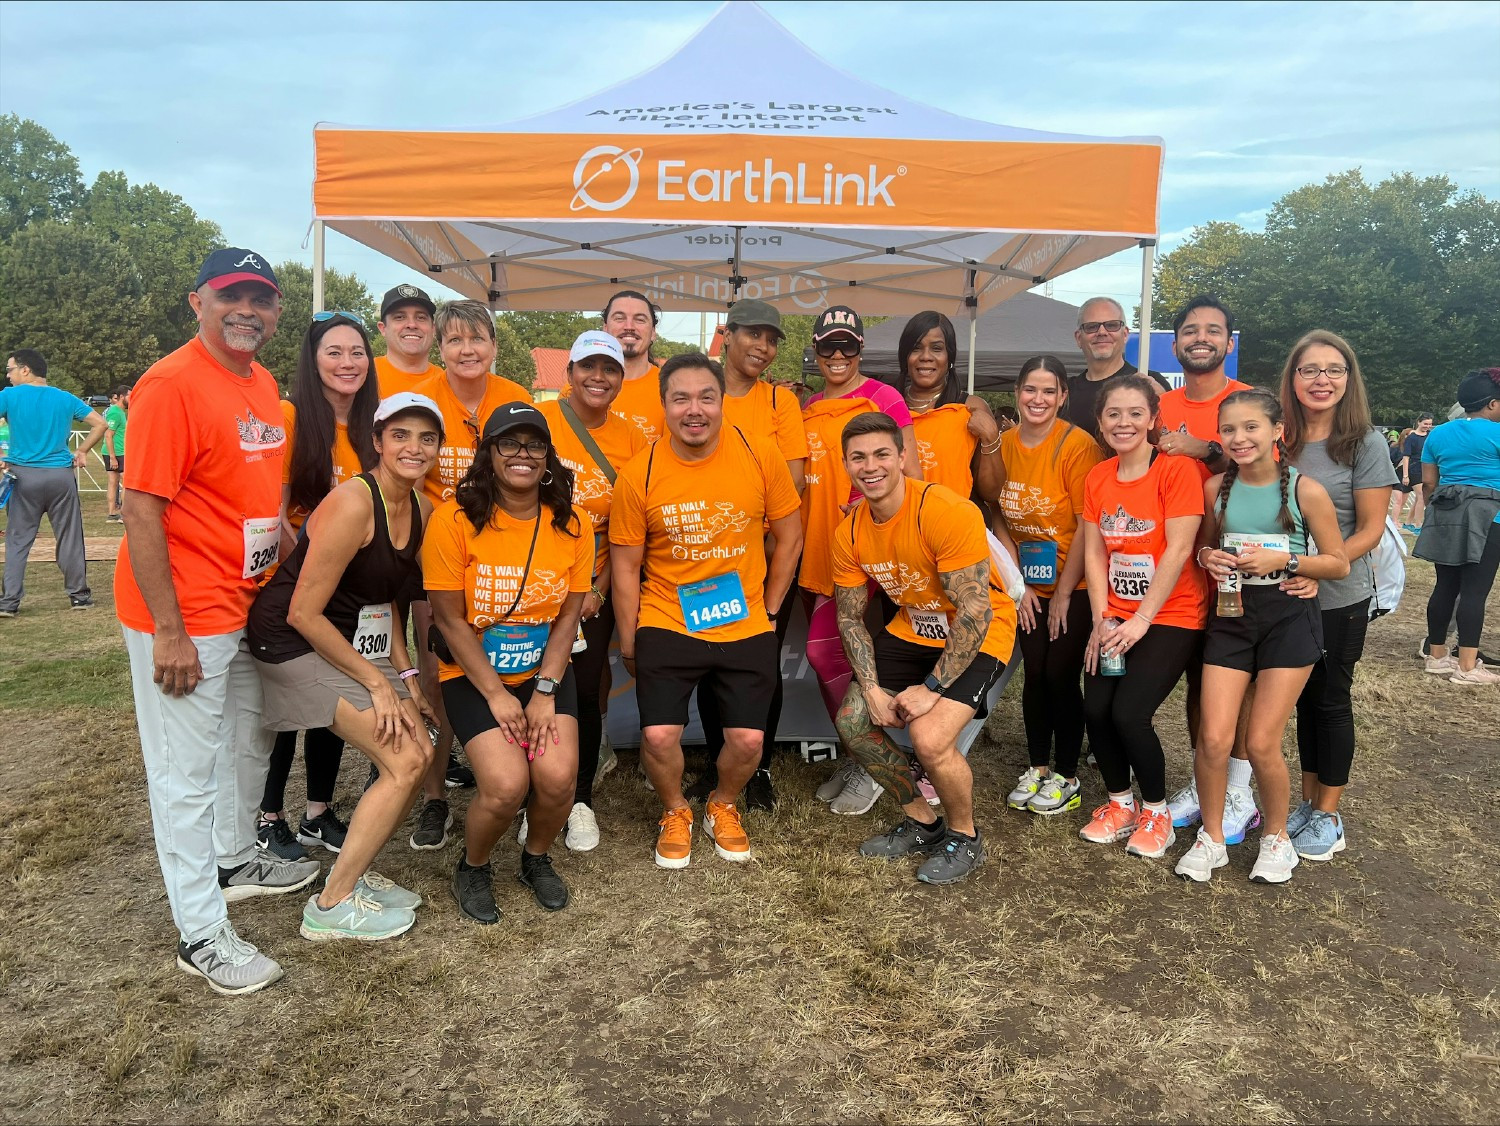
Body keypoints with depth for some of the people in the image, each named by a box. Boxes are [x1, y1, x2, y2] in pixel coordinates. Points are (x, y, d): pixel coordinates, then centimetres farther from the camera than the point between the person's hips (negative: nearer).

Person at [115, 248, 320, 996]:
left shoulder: (262, 384, 9)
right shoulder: (171, 385, -17)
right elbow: (141, 511, -20)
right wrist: (167, 633, -21)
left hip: (244, 607, 9)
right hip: (183, 620, -9)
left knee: (249, 741, 23)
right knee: (188, 772, 1)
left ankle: (235, 862, 44)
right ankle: (201, 935, 14)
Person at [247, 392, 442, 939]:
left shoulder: (422, 510, 3)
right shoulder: (353, 503, -23)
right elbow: (304, 613, -22)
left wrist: (404, 673, 5)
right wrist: (375, 681, -17)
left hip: (357, 639, 8)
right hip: (296, 643, -8)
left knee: (421, 751, 2)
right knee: (404, 762, -13)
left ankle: (353, 872, 20)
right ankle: (331, 906, 1)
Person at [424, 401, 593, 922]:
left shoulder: (570, 524, -3)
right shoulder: (455, 519, -13)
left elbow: (568, 616, -1)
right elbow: (450, 620, -10)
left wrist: (545, 690, -10)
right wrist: (496, 694, -12)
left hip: (546, 671, 3)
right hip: (473, 675, -3)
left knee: (558, 776, -17)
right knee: (507, 782, -20)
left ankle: (536, 858, 18)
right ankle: (472, 869, 14)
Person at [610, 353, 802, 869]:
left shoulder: (760, 454, -9)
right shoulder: (638, 474, -10)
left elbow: (789, 536, 3)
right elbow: (626, 564, -1)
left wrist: (767, 610, 5)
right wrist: (628, 644, 2)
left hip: (745, 627, 1)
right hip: (666, 626, 0)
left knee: (747, 740, -2)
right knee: (658, 735, -11)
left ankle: (723, 805, 32)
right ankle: (675, 811, 23)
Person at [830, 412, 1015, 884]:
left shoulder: (948, 512, -27)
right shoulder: (850, 533, -6)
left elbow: (974, 612, -27)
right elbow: (850, 618, 2)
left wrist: (932, 688, -23)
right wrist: (871, 689, -10)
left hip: (978, 637, -7)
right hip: (911, 631, 7)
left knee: (929, 738, -24)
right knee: (852, 721, 2)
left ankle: (964, 838, 7)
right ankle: (921, 822, 23)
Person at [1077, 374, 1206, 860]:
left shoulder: (1178, 470, -11)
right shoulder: (1097, 478, 7)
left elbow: (1178, 550, -16)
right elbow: (1094, 553, 4)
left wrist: (1141, 620, -18)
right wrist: (1102, 619, -7)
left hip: (1171, 616, -5)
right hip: (1116, 617, 5)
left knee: (1129, 713, -16)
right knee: (1095, 710, -8)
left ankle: (1156, 812, 10)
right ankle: (1120, 803, 17)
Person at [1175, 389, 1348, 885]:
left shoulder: (1305, 491, -8)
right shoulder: (1216, 488, 1)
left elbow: (1339, 564, -3)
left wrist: (1285, 560, -18)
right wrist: (1208, 557, -6)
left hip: (1289, 618, -3)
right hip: (1230, 616, 3)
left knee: (1261, 743, -1)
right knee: (1214, 738, -3)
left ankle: (1276, 836, 25)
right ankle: (1211, 837, 18)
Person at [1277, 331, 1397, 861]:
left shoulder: (1365, 443, -8)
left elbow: (1370, 529, -10)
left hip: (1341, 598, -3)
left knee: (1331, 699, 7)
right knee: (1303, 698, 13)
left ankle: (1328, 817, 21)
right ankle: (1307, 802, 28)